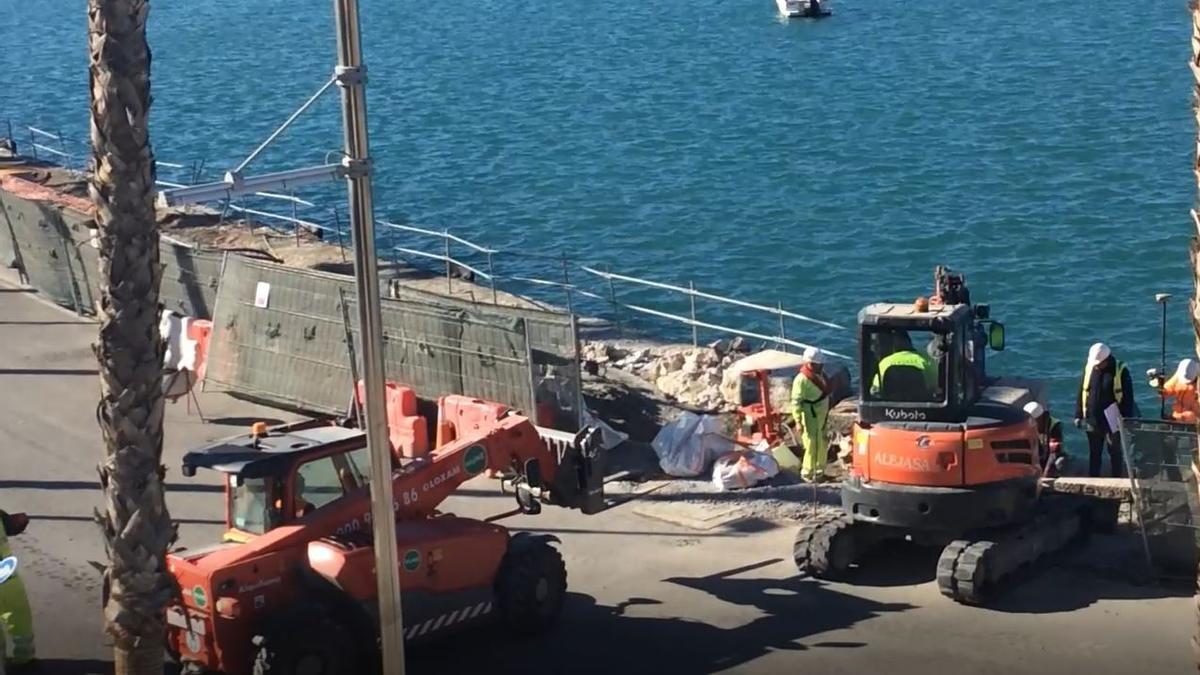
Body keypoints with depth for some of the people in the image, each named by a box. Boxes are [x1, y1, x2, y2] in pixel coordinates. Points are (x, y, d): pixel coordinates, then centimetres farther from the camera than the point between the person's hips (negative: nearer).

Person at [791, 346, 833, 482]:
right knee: (812, 445, -5)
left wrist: (827, 415, 22)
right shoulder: (802, 379, -22)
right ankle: (807, 472, 7)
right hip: (811, 418, -9)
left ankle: (819, 471, 32)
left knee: (822, 444, 18)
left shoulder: (820, 375, 5)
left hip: (822, 416, 9)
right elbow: (796, 401, -22)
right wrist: (798, 421, -25)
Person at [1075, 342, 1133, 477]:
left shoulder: (1121, 371, -9)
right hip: (1092, 422, 4)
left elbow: (1128, 398, -7)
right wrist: (1079, 415, 6)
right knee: (1094, 455, 12)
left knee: (1115, 453, 8)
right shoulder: (1089, 369, 3)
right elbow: (1081, 394, 9)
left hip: (1113, 422, -4)